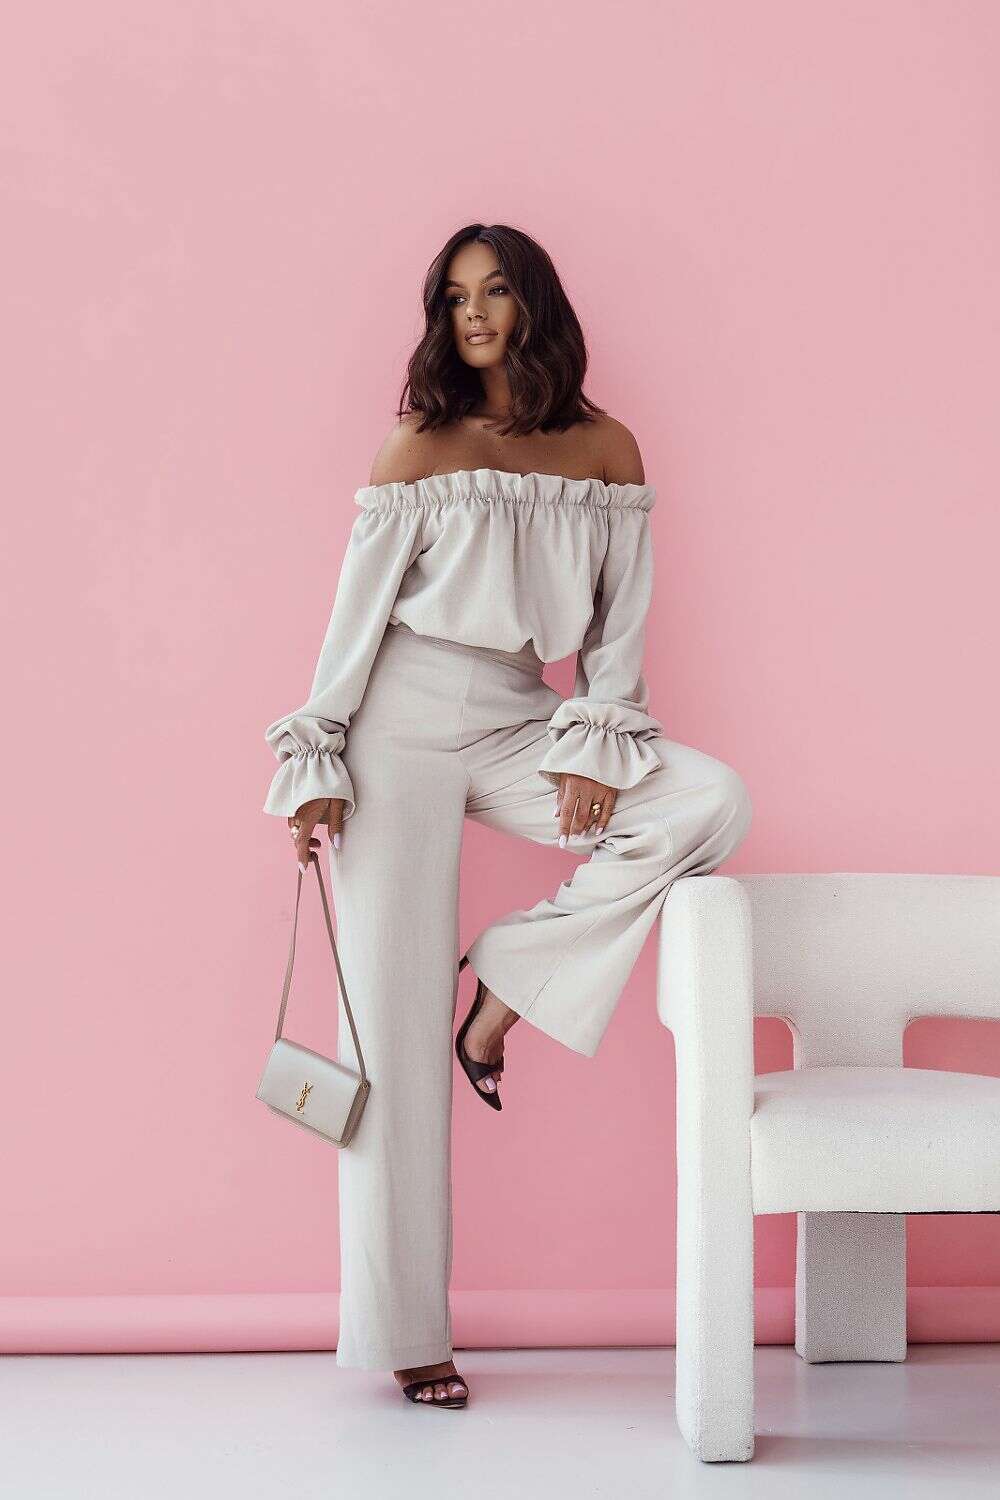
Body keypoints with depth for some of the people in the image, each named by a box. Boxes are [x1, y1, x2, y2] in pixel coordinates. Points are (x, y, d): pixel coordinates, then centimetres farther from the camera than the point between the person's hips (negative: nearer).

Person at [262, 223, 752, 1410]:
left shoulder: (605, 450, 7)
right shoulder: (417, 452, 1)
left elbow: (620, 620, 6)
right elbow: (356, 612, 0)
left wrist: (599, 749, -5)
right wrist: (316, 766, -5)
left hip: (520, 728, 3)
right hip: (405, 727, -3)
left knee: (712, 804, -21)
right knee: (395, 1017, -6)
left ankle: (510, 977, -5)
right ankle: (402, 1329, 0)